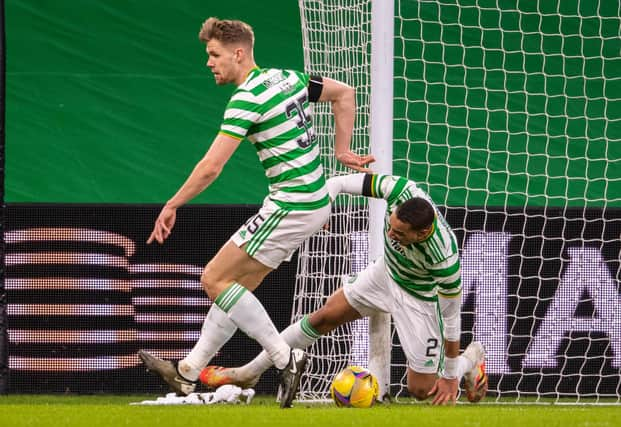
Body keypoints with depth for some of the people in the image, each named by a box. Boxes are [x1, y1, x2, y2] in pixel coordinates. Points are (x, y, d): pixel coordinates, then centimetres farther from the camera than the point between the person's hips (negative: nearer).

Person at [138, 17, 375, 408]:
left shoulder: (247, 99, -17)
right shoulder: (288, 78, 9)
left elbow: (210, 168, -20)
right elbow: (345, 93, 22)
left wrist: (171, 207, -9)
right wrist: (342, 150, 21)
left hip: (291, 207, -10)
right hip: (314, 201, 10)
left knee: (214, 279, -6)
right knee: (238, 284, 15)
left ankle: (285, 358, -6)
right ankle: (189, 372, 22)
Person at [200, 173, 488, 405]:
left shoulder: (445, 259, -42)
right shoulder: (400, 190, -34)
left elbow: (451, 315, -26)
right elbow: (339, 183, -18)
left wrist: (451, 377, -15)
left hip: (421, 298, -5)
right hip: (386, 272, 5)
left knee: (421, 390, 1)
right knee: (324, 317, 9)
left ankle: (471, 359, 33)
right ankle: (250, 372, 24)